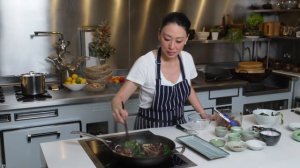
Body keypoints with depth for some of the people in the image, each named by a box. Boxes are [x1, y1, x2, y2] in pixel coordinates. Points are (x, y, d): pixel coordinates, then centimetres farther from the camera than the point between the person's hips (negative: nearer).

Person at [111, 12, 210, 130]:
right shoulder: (145, 63, -20)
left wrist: (203, 114, 7)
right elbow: (119, 97, -21)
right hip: (150, 128, -5)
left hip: (178, 126, 5)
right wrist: (117, 108, -42)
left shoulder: (187, 59, -4)